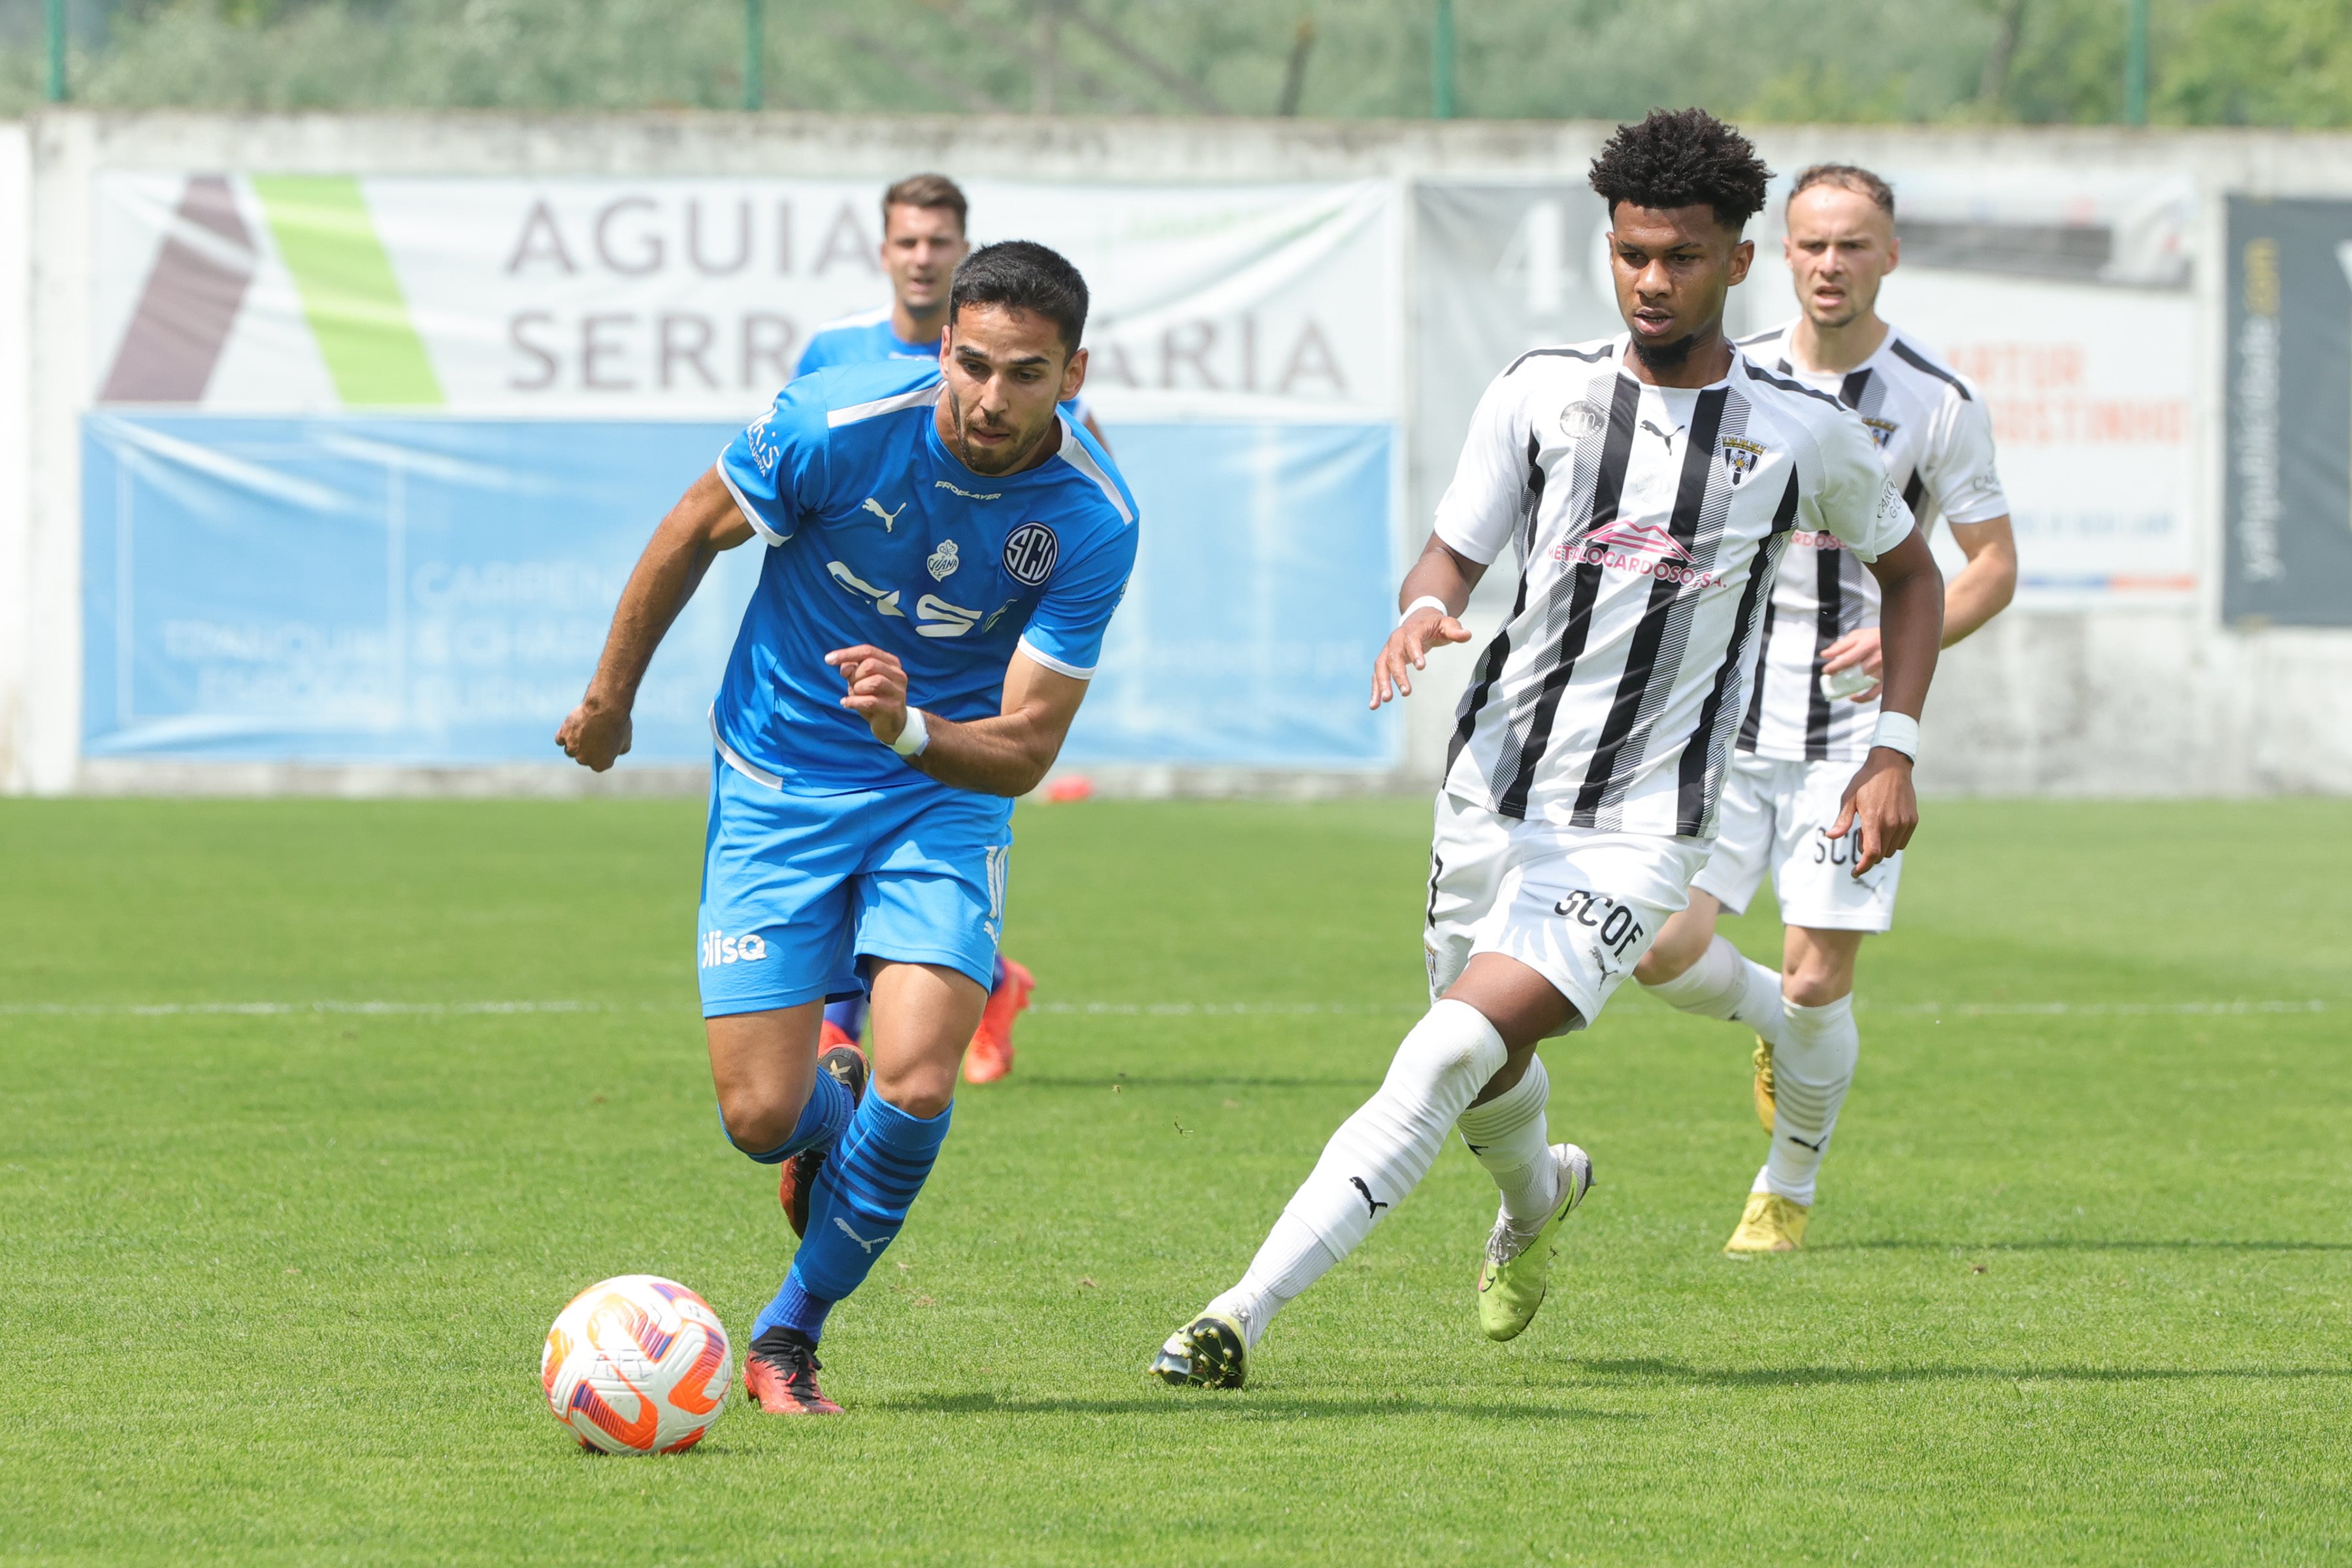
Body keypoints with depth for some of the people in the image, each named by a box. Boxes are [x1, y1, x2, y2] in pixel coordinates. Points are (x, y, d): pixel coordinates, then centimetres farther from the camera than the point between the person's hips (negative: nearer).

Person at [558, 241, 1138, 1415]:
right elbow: (695, 530, -2)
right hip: (777, 787, 0)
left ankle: (787, 1337, 5)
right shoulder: (840, 425, -22)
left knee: (915, 1088, -20)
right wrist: (611, 696, 8)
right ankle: (827, 1114, 34)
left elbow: (1026, 748, -17)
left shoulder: (1093, 522, -19)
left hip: (943, 793, 0)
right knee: (760, 1120, -7)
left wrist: (909, 730, -38)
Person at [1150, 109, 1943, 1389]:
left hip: (1638, 833, -3)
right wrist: (1423, 612, -20)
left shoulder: (1805, 434, -2)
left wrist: (1895, 750, 4)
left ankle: (1244, 1315, -23)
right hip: (1494, 796, 3)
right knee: (1486, 1073, 17)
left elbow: (1911, 570, 14)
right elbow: (1453, 555, 5)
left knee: (1446, 1058, -20)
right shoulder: (1541, 392, 1)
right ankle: (1536, 1195, 56)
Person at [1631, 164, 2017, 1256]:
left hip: (1854, 723, -3)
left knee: (1817, 982, -6)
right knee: (1663, 948, -9)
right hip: (1730, 710, 3)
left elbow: (1994, 564, 0)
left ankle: (1789, 1188, 17)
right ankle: (1776, 1024, 25)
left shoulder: (1940, 404, -5)